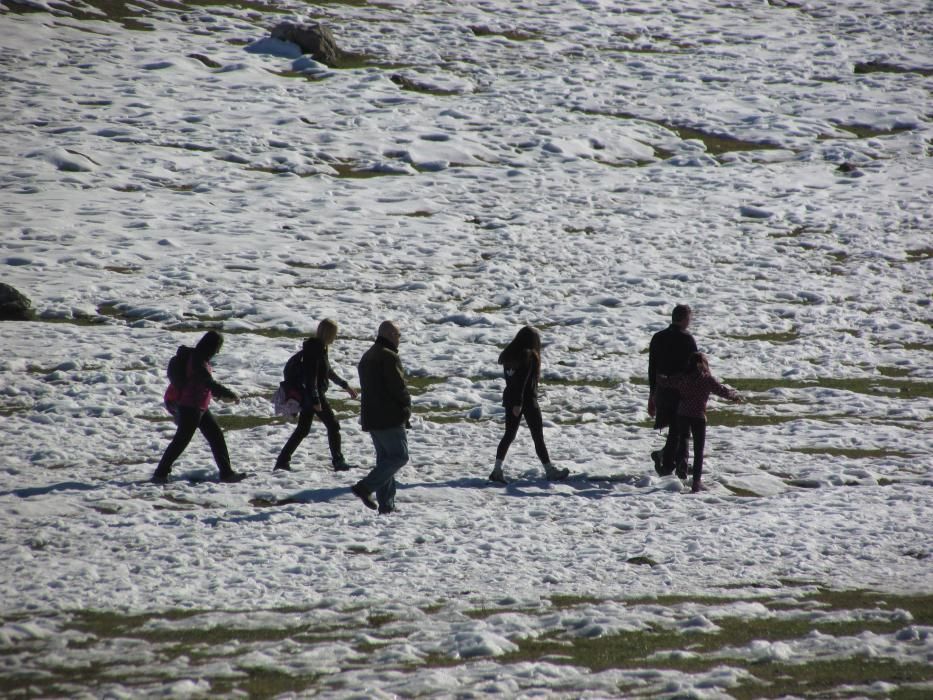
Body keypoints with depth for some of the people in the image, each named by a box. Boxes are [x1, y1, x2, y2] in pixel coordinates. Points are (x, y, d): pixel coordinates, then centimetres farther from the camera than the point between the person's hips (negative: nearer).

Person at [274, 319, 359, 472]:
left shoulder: (320, 347, 13)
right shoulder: (314, 349, -18)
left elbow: (328, 371, 25)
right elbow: (311, 375, -22)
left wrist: (345, 386, 30)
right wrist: (316, 401, -25)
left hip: (308, 396, 10)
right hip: (314, 395, -10)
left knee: (303, 429, 13)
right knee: (333, 425, -3)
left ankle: (283, 461, 14)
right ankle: (338, 462, -1)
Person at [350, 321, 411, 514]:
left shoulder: (367, 357, 16)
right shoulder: (389, 357, -14)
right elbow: (398, 386, -18)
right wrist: (407, 405, 2)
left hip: (370, 418, 10)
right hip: (389, 417, -9)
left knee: (385, 458, 12)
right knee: (399, 456, -6)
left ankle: (386, 505, 9)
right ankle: (365, 487, -15)